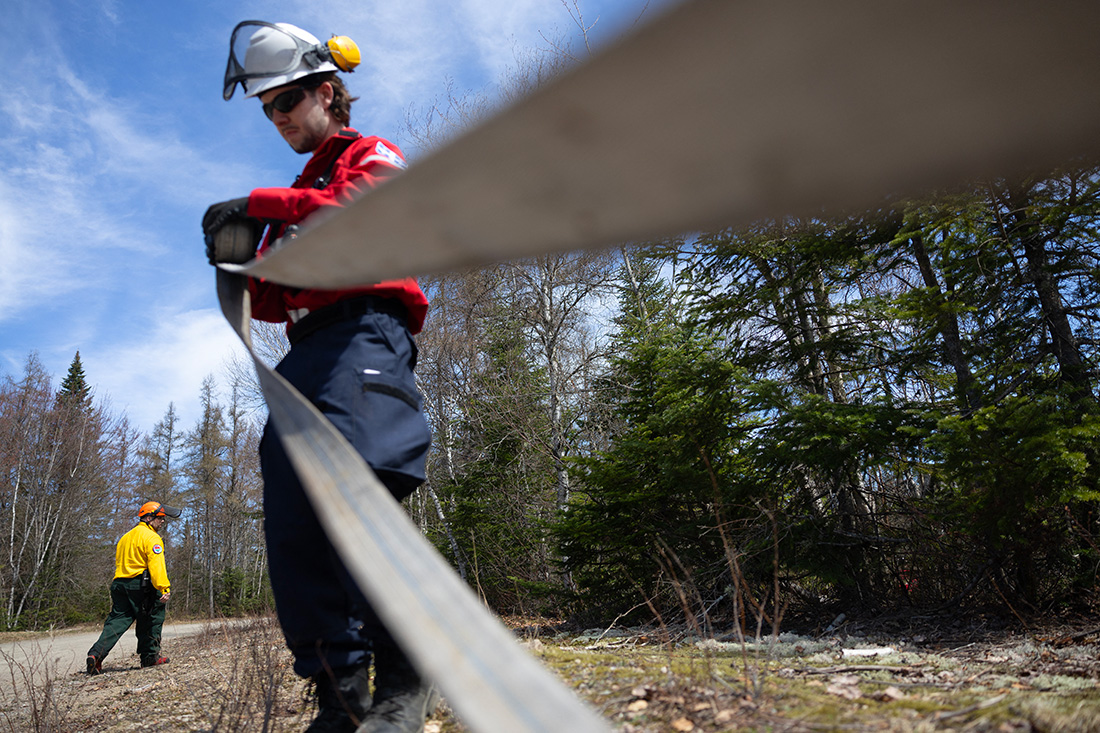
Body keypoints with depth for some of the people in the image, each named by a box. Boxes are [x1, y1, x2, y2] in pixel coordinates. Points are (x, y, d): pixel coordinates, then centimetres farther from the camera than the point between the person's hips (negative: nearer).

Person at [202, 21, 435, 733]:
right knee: (291, 520, -5)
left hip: (364, 331, -8)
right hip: (307, 352, 8)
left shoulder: (373, 155, 15)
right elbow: (279, 299, 29)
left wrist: (260, 204, -11)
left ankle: (406, 676, -19)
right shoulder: (300, 195, 35)